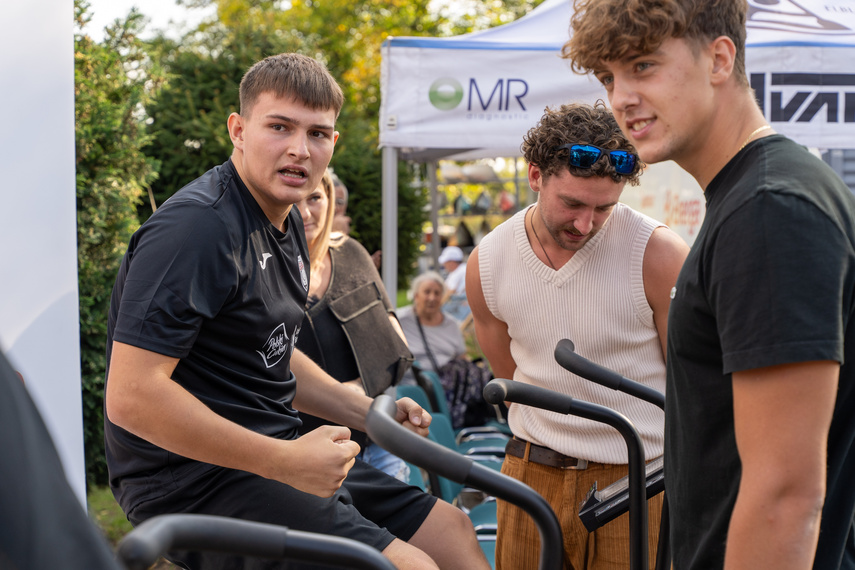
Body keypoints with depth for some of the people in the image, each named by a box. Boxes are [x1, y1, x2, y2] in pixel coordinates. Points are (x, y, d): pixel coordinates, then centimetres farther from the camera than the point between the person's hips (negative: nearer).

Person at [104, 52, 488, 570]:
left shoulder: (287, 221, 12)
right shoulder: (197, 227, -20)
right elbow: (131, 396, -27)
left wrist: (370, 413, 10)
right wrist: (286, 461, -25)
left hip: (281, 460, 10)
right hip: (196, 485, -10)